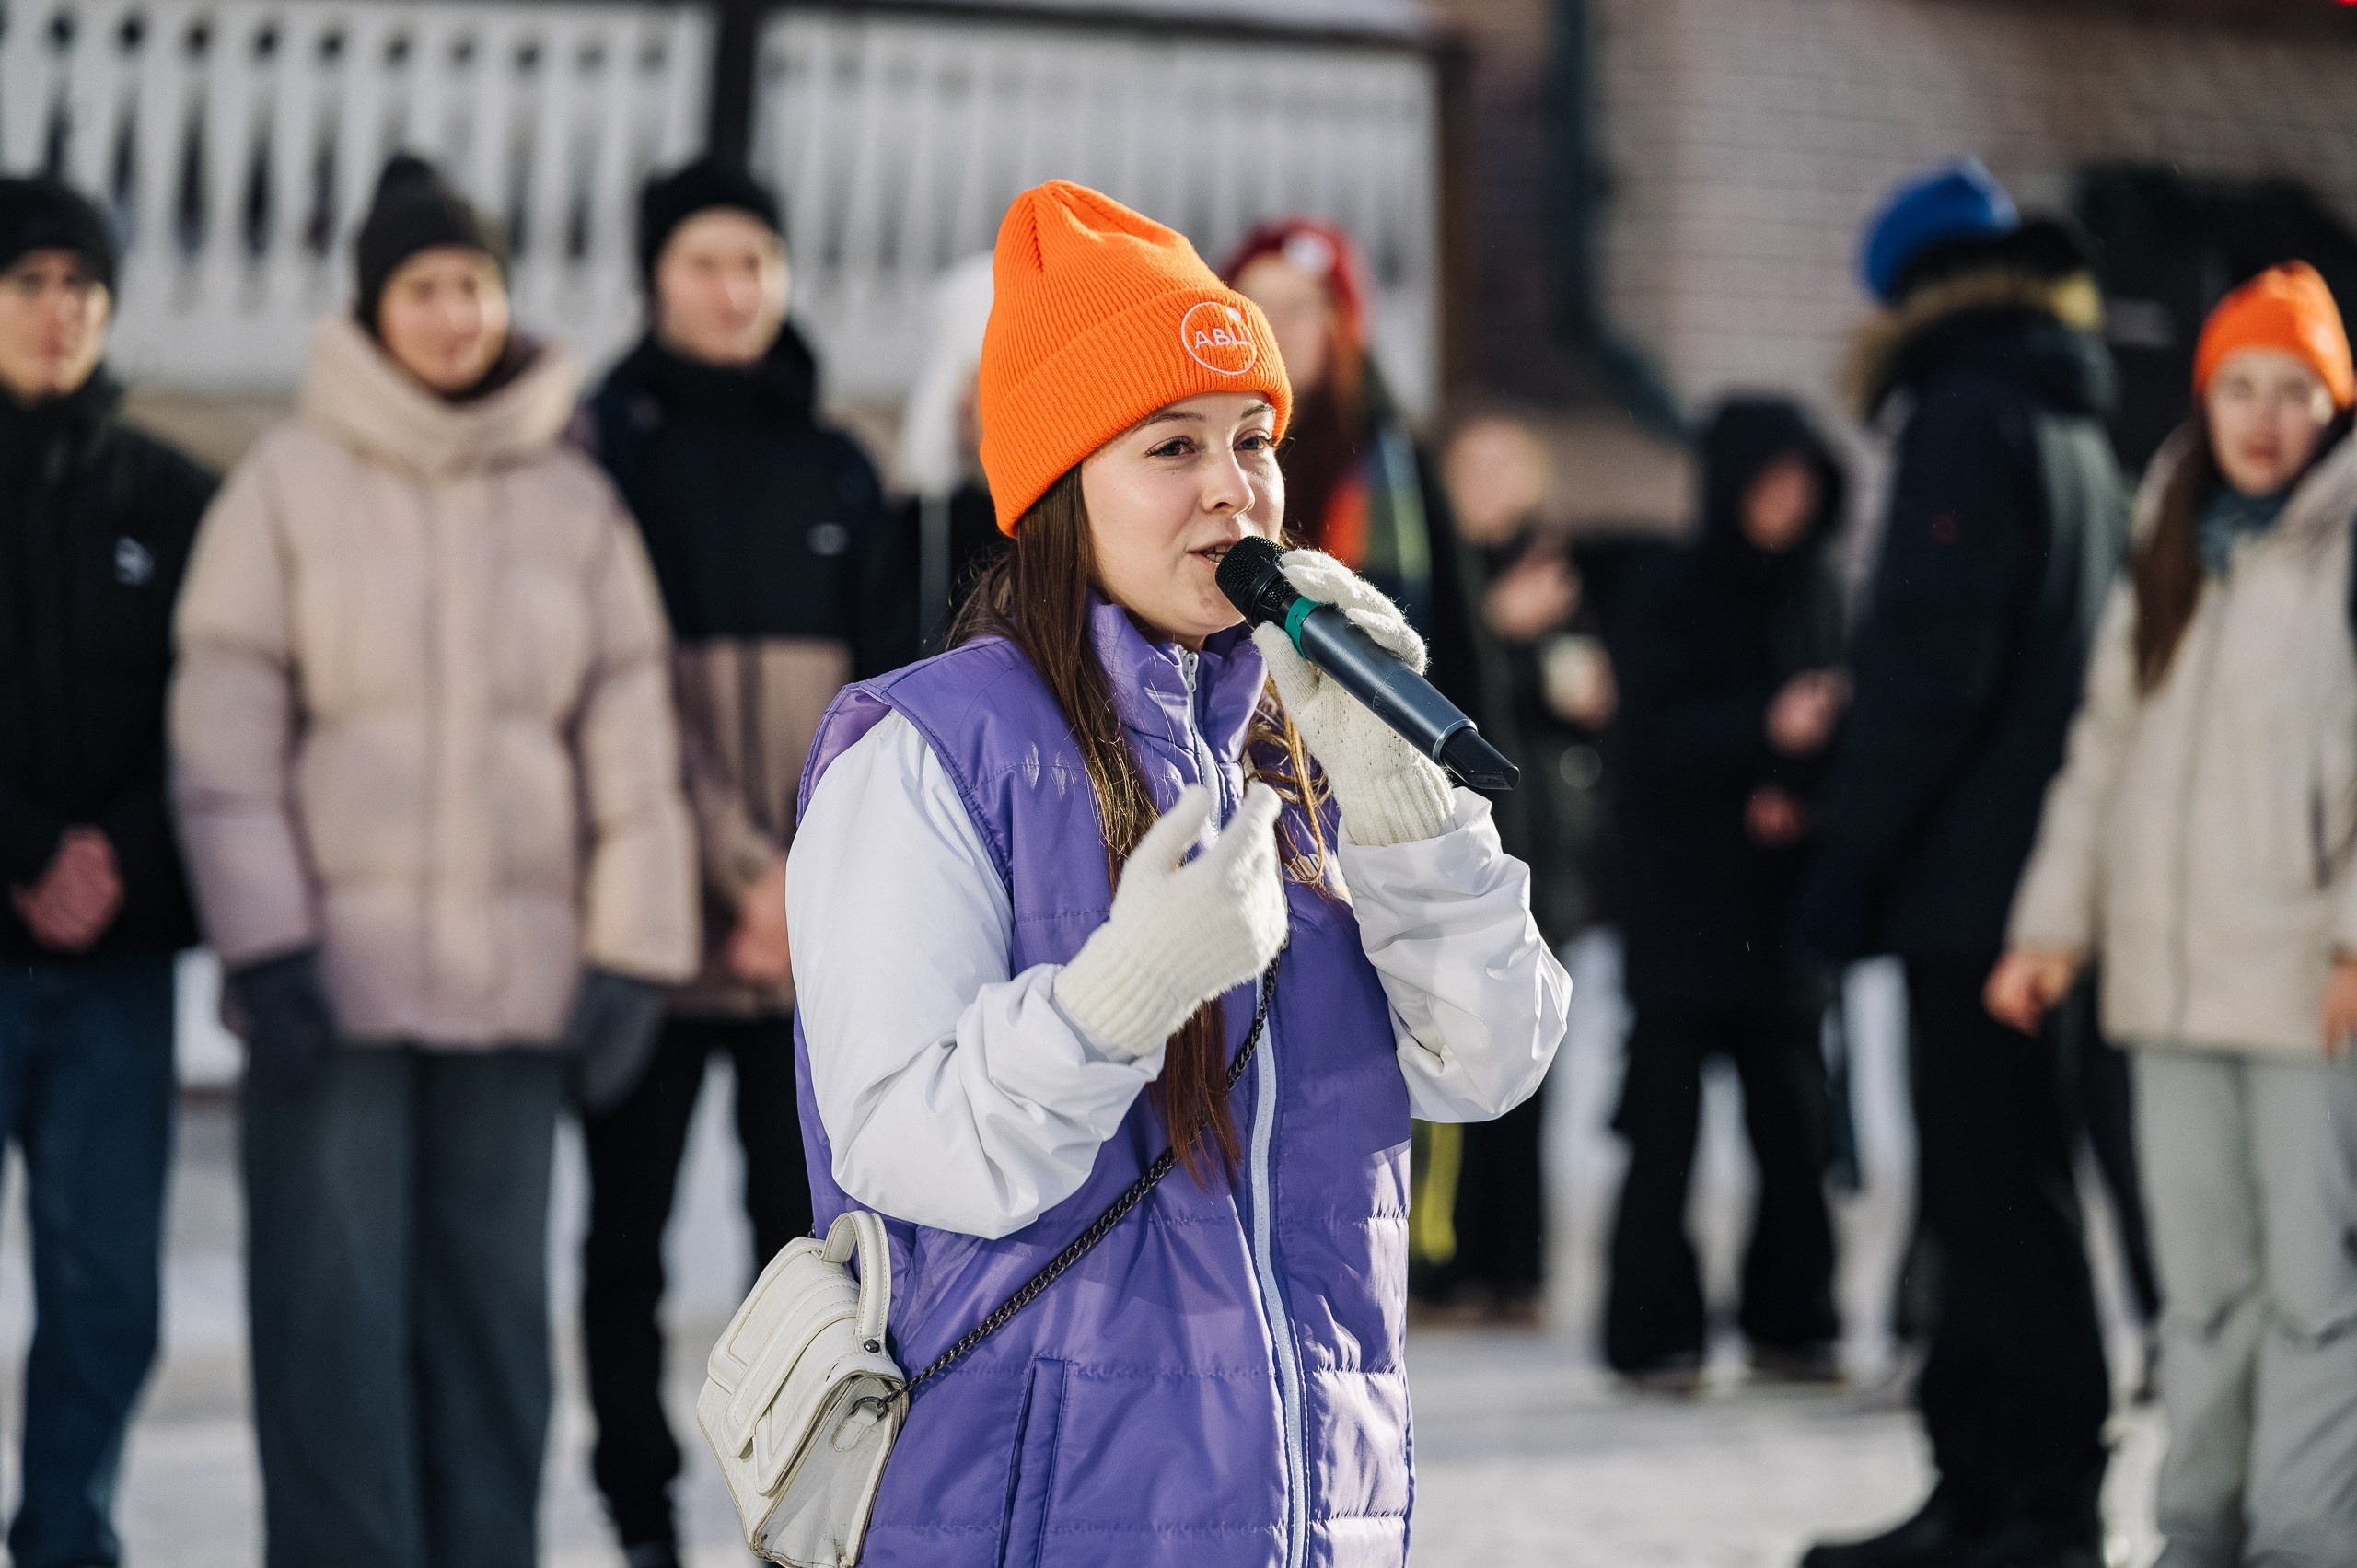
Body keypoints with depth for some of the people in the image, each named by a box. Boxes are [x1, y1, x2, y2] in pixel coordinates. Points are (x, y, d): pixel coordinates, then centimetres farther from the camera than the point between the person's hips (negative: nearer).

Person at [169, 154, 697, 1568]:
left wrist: (634, 950, 1)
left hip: (515, 974, 2)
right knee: (335, 1308, -4)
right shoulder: (291, 485, 2)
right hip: (336, 964, -2)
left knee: (494, 1306, 6)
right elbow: (227, 731, -1)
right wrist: (265, 946, -8)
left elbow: (631, 733, 8)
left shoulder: (575, 501, 8)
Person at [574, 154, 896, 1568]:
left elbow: (880, 696, 10)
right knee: (632, 1226, 3)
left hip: (820, 924, 3)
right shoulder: (609, 449, 1)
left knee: (806, 1227, -1)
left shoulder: (837, 471, 14)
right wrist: (746, 870, -13)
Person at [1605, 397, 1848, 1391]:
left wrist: (1801, 798, -8)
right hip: (1684, 894, -4)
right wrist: (1768, 727, -25)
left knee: (1795, 1121, 2)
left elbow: (1838, 723, 11)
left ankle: (1790, 1320, 12)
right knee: (1667, 1127, -4)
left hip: (1781, 901, 4)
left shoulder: (1814, 593, 9)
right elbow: (1656, 737, -12)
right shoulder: (1676, 599, -3)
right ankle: (1653, 1330, 2)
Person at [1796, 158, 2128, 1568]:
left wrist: (1851, 856, -13)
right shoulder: (2080, 435, 19)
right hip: (2048, 864, 9)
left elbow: (1929, 664, -16)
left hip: (1973, 875, -9)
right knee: (1995, 1193, 12)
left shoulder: (1968, 422, -9)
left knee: (1996, 1193, -7)